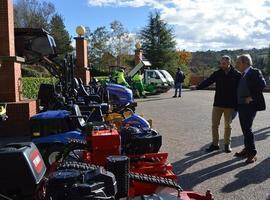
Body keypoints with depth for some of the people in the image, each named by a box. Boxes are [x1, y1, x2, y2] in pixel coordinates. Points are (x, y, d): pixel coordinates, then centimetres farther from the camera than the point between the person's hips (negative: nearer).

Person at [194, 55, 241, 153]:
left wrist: (237, 104, -7)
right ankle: (215, 144, 17)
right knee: (214, 124, 5)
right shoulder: (217, 73, 3)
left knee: (228, 125, 9)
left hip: (230, 104, -2)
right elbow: (208, 81, -3)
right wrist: (197, 87, -18)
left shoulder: (237, 74, -3)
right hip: (218, 103, 2)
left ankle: (227, 144, 23)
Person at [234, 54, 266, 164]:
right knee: (245, 129, 15)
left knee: (247, 129, -9)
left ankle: (252, 153, 0)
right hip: (242, 105, 9)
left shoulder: (255, 72, -9)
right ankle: (247, 149, 28)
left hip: (250, 105, -9)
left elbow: (262, 84, -20)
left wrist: (252, 97, -20)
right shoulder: (243, 75, 16)